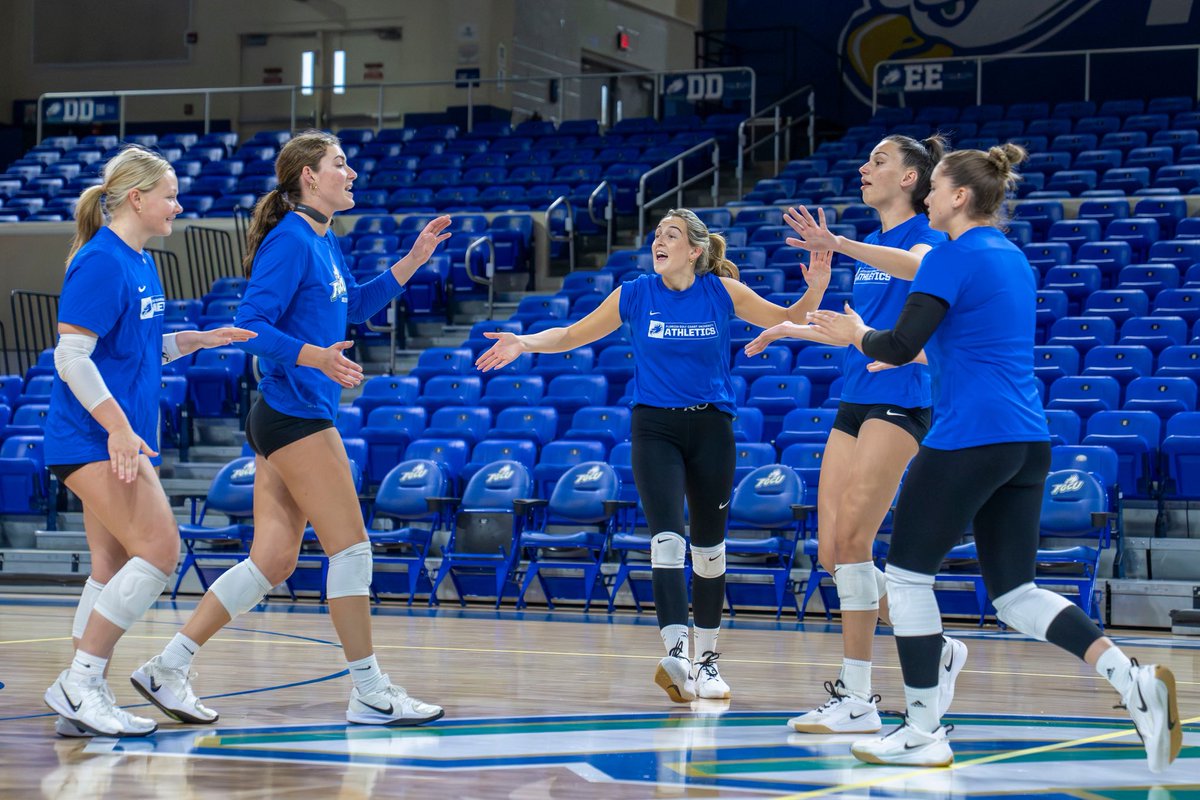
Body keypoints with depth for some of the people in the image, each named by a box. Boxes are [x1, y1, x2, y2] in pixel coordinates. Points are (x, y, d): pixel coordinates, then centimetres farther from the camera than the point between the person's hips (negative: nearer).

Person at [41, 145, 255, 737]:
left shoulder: (140, 262, 15)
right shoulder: (100, 262, -14)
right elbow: (71, 355, -18)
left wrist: (199, 340, 14)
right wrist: (118, 427, -25)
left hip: (123, 438, 10)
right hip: (93, 438, -10)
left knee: (114, 568, 8)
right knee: (159, 550, -16)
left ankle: (84, 700, 12)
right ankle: (80, 682, -11)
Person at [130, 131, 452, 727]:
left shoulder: (322, 241, 16)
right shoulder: (291, 241, -13)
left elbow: (351, 307, 30)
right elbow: (251, 325, -18)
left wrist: (413, 260, 23)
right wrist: (316, 356, -30)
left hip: (286, 420, 10)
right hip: (294, 416, -10)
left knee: (272, 560, 8)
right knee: (351, 547, -4)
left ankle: (167, 668, 10)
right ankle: (370, 694, 3)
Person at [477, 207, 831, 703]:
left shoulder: (722, 292, -3)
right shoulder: (636, 294, -3)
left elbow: (788, 321, 6)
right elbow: (573, 335, 3)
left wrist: (814, 290, -13)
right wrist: (525, 342, -13)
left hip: (711, 427, 1)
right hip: (655, 428, -1)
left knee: (709, 548, 9)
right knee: (667, 539, -19)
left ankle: (707, 659, 22)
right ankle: (676, 653, -28)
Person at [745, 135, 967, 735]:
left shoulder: (925, 235, -4)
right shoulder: (869, 246, 19)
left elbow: (918, 267, -30)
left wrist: (837, 245, -40)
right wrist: (791, 328, 31)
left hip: (900, 402, -8)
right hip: (854, 403, 8)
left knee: (851, 538, -15)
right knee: (832, 551, 2)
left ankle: (856, 698, -10)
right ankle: (935, 651, 17)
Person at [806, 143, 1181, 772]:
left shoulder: (951, 257, -10)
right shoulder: (1012, 258, 17)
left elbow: (900, 344, -15)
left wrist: (857, 335, 5)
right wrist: (907, 352, 30)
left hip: (967, 439, -8)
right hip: (1027, 440, 8)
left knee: (908, 576, 6)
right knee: (1014, 593, 9)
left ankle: (923, 733, 9)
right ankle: (1136, 682, -10)